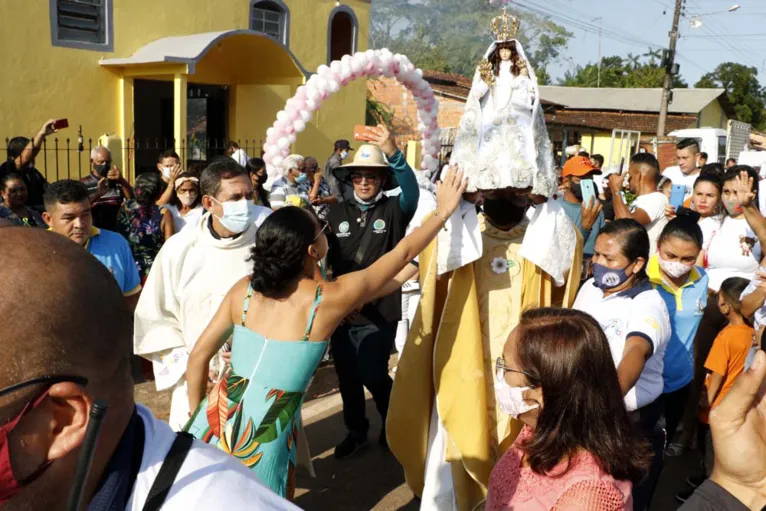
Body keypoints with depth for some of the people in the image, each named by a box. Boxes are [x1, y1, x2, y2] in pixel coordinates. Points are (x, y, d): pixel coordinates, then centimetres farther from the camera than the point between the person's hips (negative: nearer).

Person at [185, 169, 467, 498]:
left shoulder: (244, 290, -3)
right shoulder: (330, 298, -14)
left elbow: (198, 357, 2)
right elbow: (403, 253, -3)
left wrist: (196, 416, 16)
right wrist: (444, 211, 10)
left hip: (215, 424, 4)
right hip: (262, 442, -3)